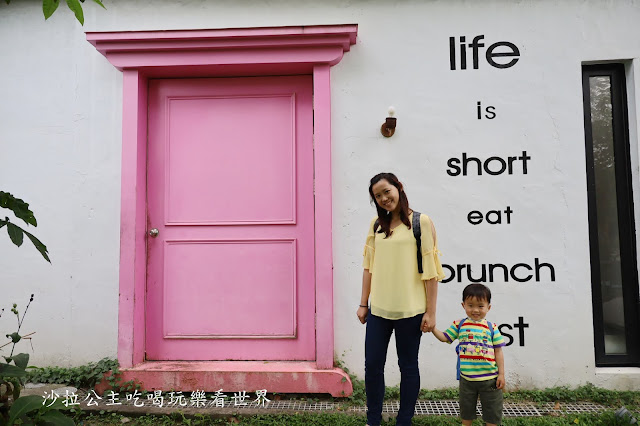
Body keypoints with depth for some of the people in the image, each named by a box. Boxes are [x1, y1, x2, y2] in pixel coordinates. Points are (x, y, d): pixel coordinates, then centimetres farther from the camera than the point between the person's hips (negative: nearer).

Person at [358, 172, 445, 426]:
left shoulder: (420, 222, -5)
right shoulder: (376, 224, 8)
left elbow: (430, 269, -7)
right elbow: (369, 266, 10)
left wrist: (430, 312, -9)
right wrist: (363, 304, 9)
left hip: (409, 309, -4)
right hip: (378, 308, 4)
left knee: (408, 366, 8)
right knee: (372, 365, 7)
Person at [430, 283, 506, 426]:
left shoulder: (491, 328, -3)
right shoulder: (459, 325, 0)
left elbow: (498, 352, -1)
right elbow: (444, 337, 3)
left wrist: (501, 374, -2)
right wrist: (433, 327, -13)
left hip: (489, 378, -1)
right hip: (467, 378, 1)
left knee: (492, 411, 11)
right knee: (466, 409, 18)